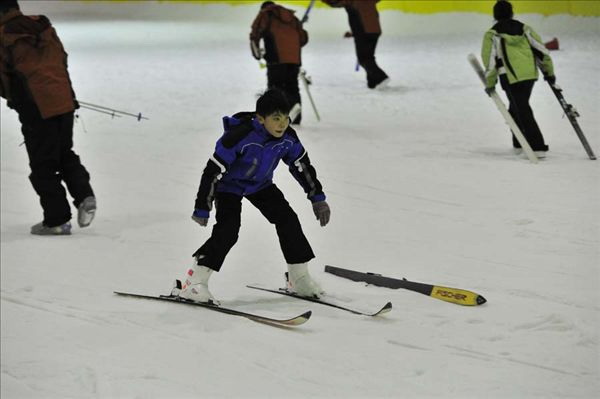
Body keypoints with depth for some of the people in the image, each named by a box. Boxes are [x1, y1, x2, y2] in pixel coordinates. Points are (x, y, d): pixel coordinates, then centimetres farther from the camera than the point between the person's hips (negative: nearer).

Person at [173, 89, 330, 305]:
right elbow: (214, 170, -31)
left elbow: (303, 166, 0)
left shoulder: (287, 138, -19)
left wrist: (318, 198, 5)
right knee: (227, 230, -23)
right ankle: (194, 281, -19)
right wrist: (202, 209, -28)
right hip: (230, 185, -6)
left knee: (287, 219, -1)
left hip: (260, 184, 6)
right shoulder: (239, 136, -37)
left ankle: (299, 278, 14)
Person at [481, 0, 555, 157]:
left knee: (522, 110, -3)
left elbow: (491, 60, -5)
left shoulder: (492, 34, 0)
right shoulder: (523, 28, 11)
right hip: (530, 74, 5)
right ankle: (519, 144, 28)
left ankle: (538, 147, -12)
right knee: (516, 107, 22)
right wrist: (548, 72, 15)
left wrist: (490, 83, 2)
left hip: (511, 78, -5)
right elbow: (540, 50, 8)